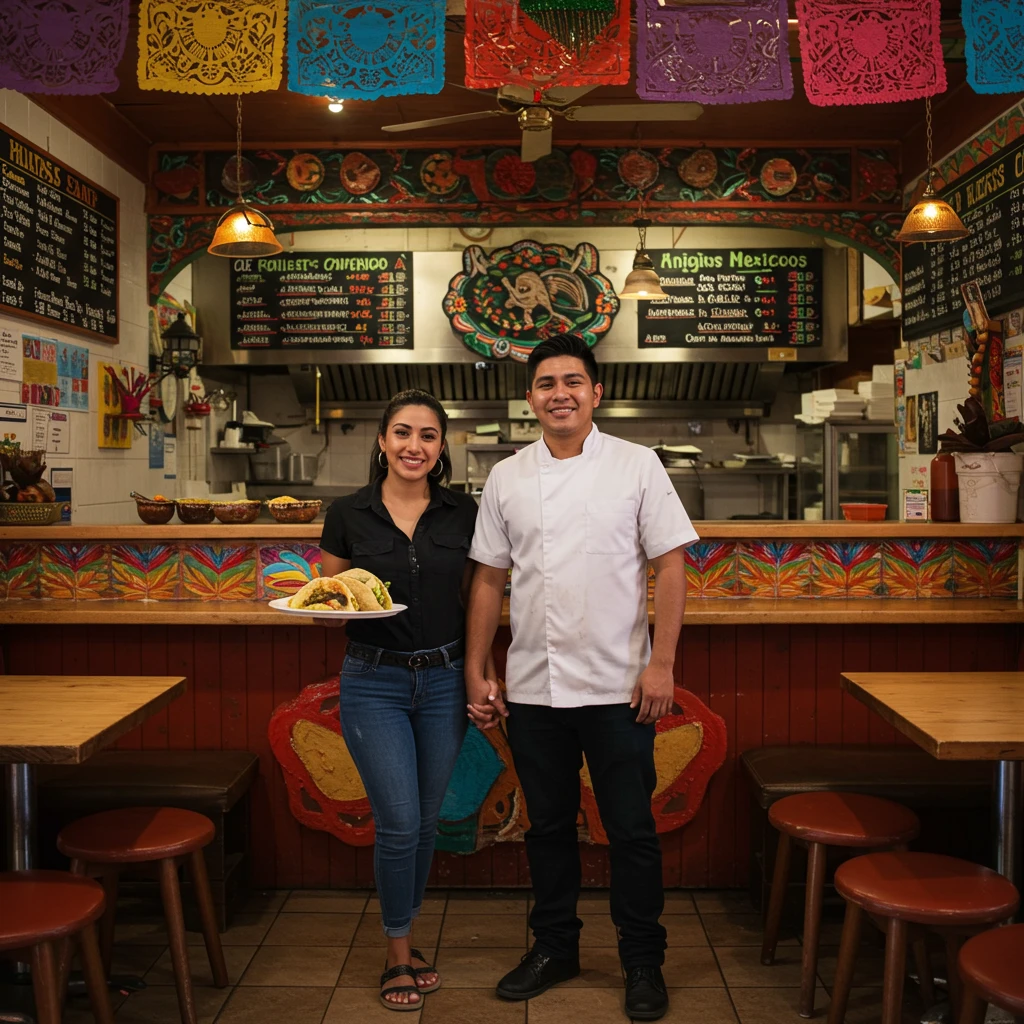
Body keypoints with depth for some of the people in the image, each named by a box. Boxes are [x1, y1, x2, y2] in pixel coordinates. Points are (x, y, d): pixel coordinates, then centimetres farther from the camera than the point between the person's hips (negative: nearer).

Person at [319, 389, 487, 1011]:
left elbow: (473, 601, 7)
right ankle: (399, 954, 19)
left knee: (426, 822, 12)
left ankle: (406, 938, 33)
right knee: (399, 823, -3)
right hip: (374, 683, -2)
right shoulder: (349, 515, -4)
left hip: (443, 680, 2)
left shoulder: (462, 514, 0)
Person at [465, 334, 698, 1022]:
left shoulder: (637, 466, -2)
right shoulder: (506, 479, 6)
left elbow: (671, 566, -4)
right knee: (549, 825, 15)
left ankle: (644, 961, 25)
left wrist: (661, 664, -10)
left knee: (632, 829, 7)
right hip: (532, 687, 3)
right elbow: (490, 580, 9)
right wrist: (477, 673, 6)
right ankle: (554, 947, 34)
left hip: (618, 686, -2)